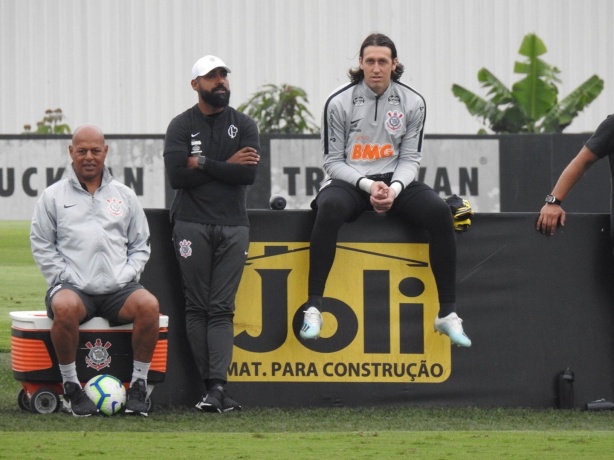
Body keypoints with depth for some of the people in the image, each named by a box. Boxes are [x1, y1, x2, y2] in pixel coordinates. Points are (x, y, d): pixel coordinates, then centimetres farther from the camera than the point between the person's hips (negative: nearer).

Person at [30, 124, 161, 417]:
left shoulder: (124, 196, 18)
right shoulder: (53, 196, 11)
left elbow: (140, 245, 19)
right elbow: (41, 245, 6)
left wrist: (126, 276, 1)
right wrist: (66, 278, -6)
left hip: (118, 288, 2)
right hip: (73, 286, -2)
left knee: (148, 304, -30)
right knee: (65, 307, -38)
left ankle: (139, 384, -17)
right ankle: (71, 386, -22)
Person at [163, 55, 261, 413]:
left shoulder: (244, 125, 9)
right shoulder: (182, 126, 5)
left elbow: (249, 174, -6)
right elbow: (177, 175, -10)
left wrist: (202, 163, -8)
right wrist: (226, 166, -7)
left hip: (233, 226, 1)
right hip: (193, 225, -1)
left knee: (222, 309, -6)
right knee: (197, 307, -4)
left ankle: (217, 387, -15)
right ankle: (213, 385, -3)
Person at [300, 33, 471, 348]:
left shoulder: (412, 103, 3)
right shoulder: (339, 102, -4)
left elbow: (410, 158, 3)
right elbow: (333, 161, -3)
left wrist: (394, 189, -17)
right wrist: (367, 185, -19)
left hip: (394, 182, 3)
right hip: (347, 182, -3)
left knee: (439, 212, -25)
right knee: (330, 209, -38)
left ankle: (447, 314, -19)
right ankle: (313, 308, -36)